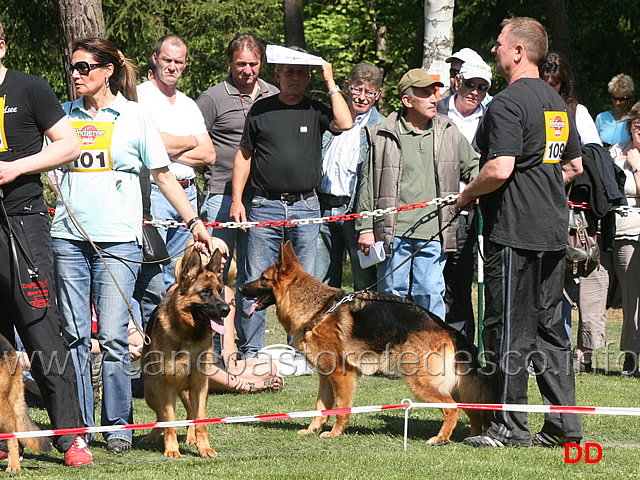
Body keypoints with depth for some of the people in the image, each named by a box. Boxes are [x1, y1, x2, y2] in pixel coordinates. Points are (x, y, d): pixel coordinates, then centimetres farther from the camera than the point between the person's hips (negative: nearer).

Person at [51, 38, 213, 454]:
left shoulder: (134, 116, 4)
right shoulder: (65, 116, 11)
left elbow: (163, 175, 8)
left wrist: (194, 220, 4)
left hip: (118, 239, -3)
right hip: (69, 236, 3)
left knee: (113, 336, -6)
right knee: (75, 335, 3)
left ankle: (118, 425, 5)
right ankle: (77, 425, 10)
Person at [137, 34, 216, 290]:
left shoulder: (189, 105, 18)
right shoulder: (140, 96, -2)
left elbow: (208, 156, 10)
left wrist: (171, 149, -6)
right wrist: (190, 142, 2)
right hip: (153, 192, -6)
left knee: (177, 279, 8)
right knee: (150, 276, -10)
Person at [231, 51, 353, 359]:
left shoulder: (316, 111, 8)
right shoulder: (261, 110, 9)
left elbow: (344, 124, -12)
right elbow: (244, 156, 12)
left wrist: (330, 83, -6)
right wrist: (236, 200, 5)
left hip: (305, 206, 1)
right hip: (265, 206, -1)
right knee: (255, 282, -3)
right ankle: (250, 351, 2)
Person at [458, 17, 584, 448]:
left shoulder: (507, 104, -14)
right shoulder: (557, 102, 14)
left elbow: (500, 169, -23)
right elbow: (576, 166, 22)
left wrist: (468, 195, -7)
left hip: (514, 231, -9)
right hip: (554, 230, 9)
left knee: (510, 331, -3)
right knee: (549, 326, 12)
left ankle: (511, 426, 0)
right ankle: (564, 424, 12)